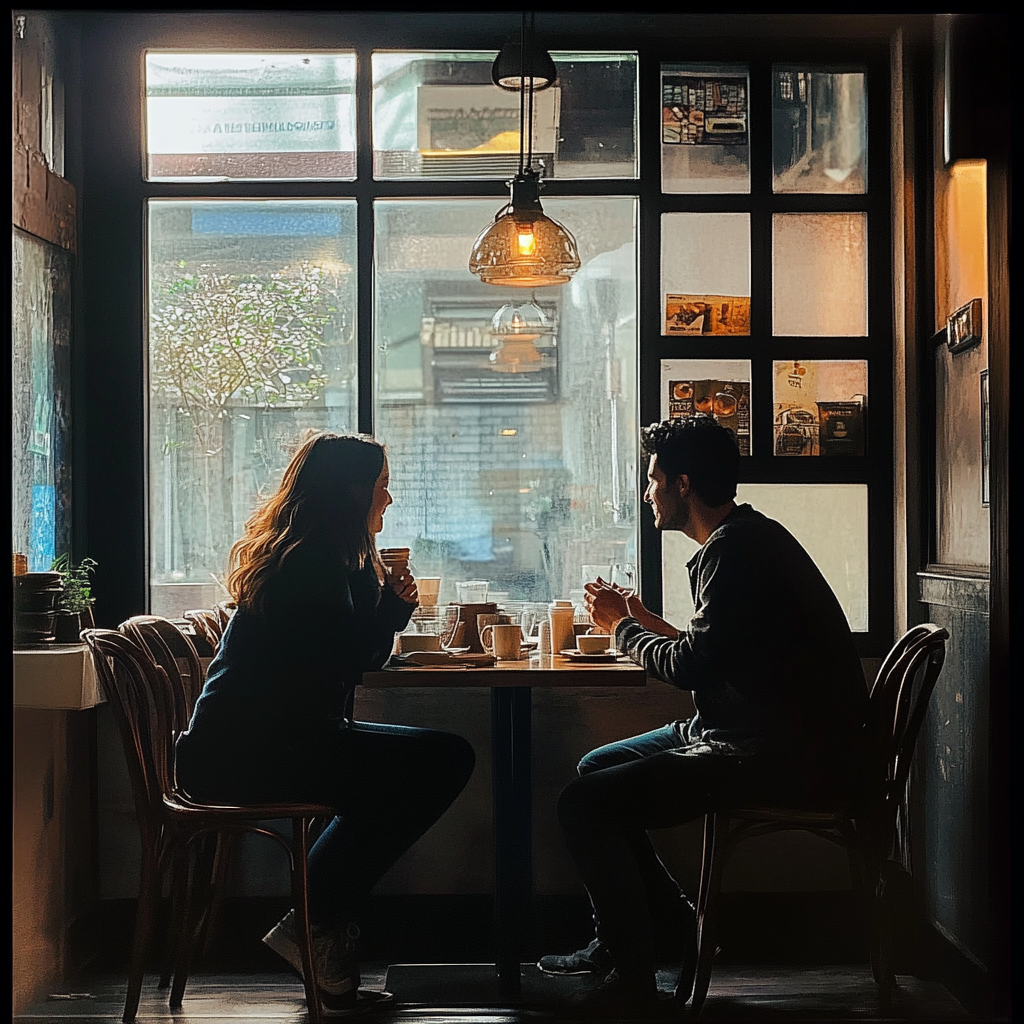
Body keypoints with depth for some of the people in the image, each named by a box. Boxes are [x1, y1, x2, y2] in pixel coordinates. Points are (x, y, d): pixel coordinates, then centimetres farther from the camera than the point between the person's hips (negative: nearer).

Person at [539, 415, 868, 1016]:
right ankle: (674, 927, 21)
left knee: (585, 805, -15)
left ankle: (633, 977, -3)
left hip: (791, 757, -11)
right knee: (596, 769, 17)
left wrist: (623, 627, -4)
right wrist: (646, 623, 14)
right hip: (767, 733, 11)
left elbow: (692, 667, -22)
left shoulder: (736, 551, -17)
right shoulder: (748, 538, 17)